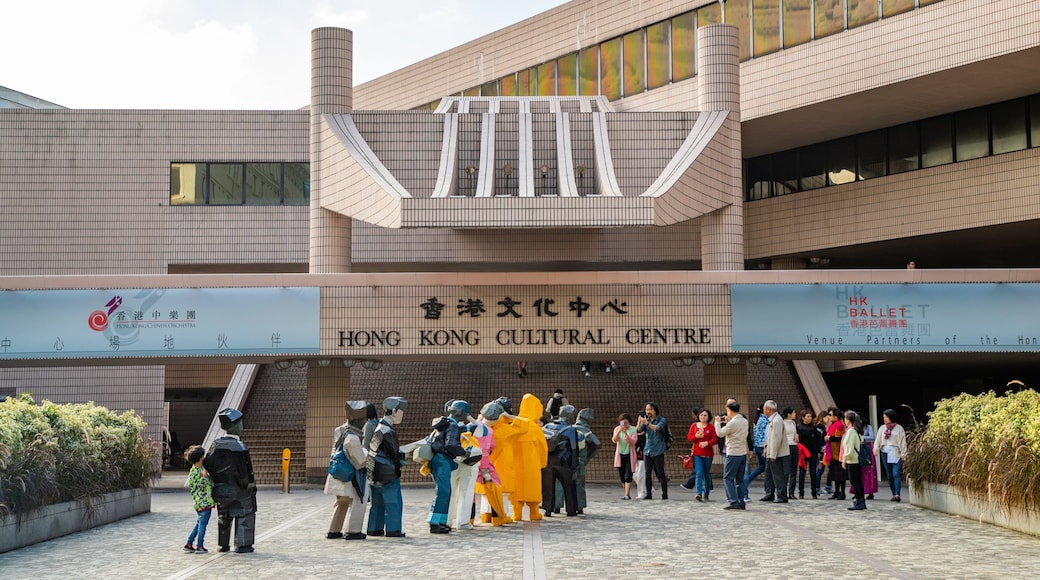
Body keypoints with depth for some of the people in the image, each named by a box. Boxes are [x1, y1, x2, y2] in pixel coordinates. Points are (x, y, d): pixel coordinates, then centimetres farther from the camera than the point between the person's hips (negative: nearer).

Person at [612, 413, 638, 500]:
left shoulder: (633, 430, -5)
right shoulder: (617, 429, 2)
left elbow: (633, 442, -17)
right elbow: (614, 440, -12)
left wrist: (625, 433, -27)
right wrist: (619, 431, -26)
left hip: (629, 455, -3)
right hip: (620, 455, 3)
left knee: (628, 476, -12)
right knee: (622, 476, 6)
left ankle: (627, 495, -14)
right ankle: (627, 494, 15)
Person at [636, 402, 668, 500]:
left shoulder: (661, 420, -2)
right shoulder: (646, 420, 12)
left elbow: (658, 428, -23)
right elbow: (638, 430, -1)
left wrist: (647, 423, -38)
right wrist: (639, 421, -19)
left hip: (658, 451, -5)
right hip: (647, 450, 5)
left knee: (660, 473, -4)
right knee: (648, 474, 3)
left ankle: (664, 494, 1)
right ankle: (649, 494, 7)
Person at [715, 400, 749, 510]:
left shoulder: (732, 423, -16)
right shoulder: (745, 421, 8)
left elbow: (720, 433, -9)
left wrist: (717, 423, 6)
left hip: (733, 454, -8)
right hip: (743, 453, 8)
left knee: (728, 477, -2)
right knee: (739, 479, 13)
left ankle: (733, 501, -11)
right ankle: (741, 503, 11)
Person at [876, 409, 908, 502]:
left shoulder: (899, 428, 2)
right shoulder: (882, 428, 13)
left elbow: (903, 442, 1)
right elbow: (878, 439, 5)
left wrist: (903, 454, -5)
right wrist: (876, 448, -13)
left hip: (896, 453, -5)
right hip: (885, 453, 5)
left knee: (896, 474, -15)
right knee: (889, 475, 7)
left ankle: (897, 494, -22)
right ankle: (894, 494, 13)